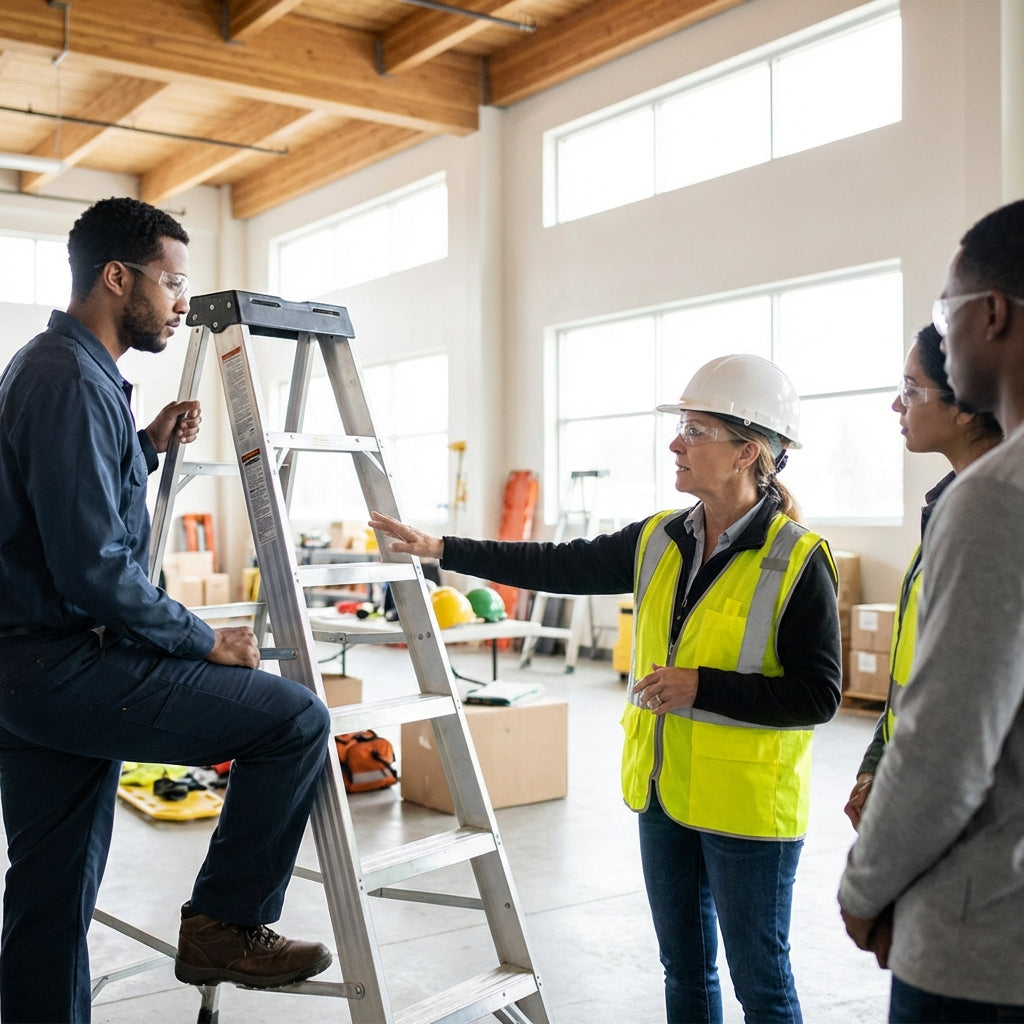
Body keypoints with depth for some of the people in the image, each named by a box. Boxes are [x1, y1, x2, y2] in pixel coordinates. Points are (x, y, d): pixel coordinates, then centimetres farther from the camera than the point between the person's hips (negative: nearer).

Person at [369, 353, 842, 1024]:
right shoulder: (657, 541, 3)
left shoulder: (798, 561, -16)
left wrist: (702, 687, -23)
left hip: (748, 808, -6)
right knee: (684, 967, 20)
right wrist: (440, 549, 2)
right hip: (662, 793, 6)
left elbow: (818, 697, -17)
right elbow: (558, 567, 5)